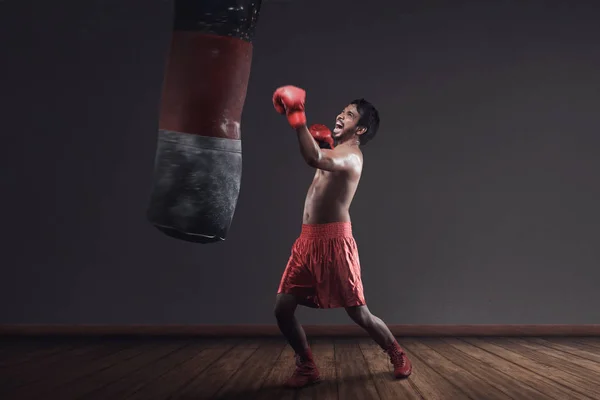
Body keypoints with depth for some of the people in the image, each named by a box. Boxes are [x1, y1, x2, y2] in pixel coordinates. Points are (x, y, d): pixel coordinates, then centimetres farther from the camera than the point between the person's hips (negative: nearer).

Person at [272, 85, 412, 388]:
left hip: (333, 240, -8)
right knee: (282, 309, 0)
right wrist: (319, 141, 18)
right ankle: (307, 367, 17)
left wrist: (297, 117, -35)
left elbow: (314, 160, -34)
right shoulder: (335, 150, 17)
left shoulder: (350, 155, -14)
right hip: (308, 239, 8)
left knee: (358, 313, 1)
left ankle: (398, 356, 25)